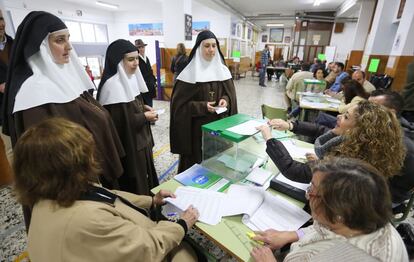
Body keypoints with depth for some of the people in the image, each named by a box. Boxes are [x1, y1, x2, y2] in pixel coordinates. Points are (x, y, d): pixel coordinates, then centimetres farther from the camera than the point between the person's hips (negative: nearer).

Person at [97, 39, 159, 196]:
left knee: (144, 176, 24)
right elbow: (119, 123, -26)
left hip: (140, 140, 10)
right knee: (135, 188, 7)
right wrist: (144, 117, -17)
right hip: (127, 146, -9)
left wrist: (143, 108, 1)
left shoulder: (129, 78, 7)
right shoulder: (112, 85, -23)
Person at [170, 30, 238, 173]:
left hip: (219, 123, 4)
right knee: (196, 159, 6)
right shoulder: (190, 73, -9)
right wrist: (202, 107, -21)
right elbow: (180, 103, -10)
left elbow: (230, 94, 10)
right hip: (197, 126, -4)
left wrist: (225, 100, -12)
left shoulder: (223, 70, 5)